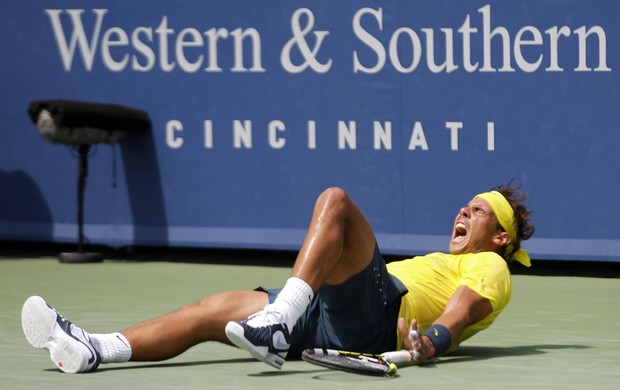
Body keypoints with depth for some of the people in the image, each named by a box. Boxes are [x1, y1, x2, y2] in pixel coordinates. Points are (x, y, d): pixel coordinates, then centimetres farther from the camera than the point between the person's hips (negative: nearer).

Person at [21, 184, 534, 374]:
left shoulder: (488, 268, 13)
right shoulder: (440, 263, 40)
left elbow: (457, 316, -7)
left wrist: (429, 344, -28)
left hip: (375, 311, -8)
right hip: (328, 318, 8)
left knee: (335, 200, -25)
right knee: (216, 309, -6)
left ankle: (277, 325, -44)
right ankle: (92, 351, -24)